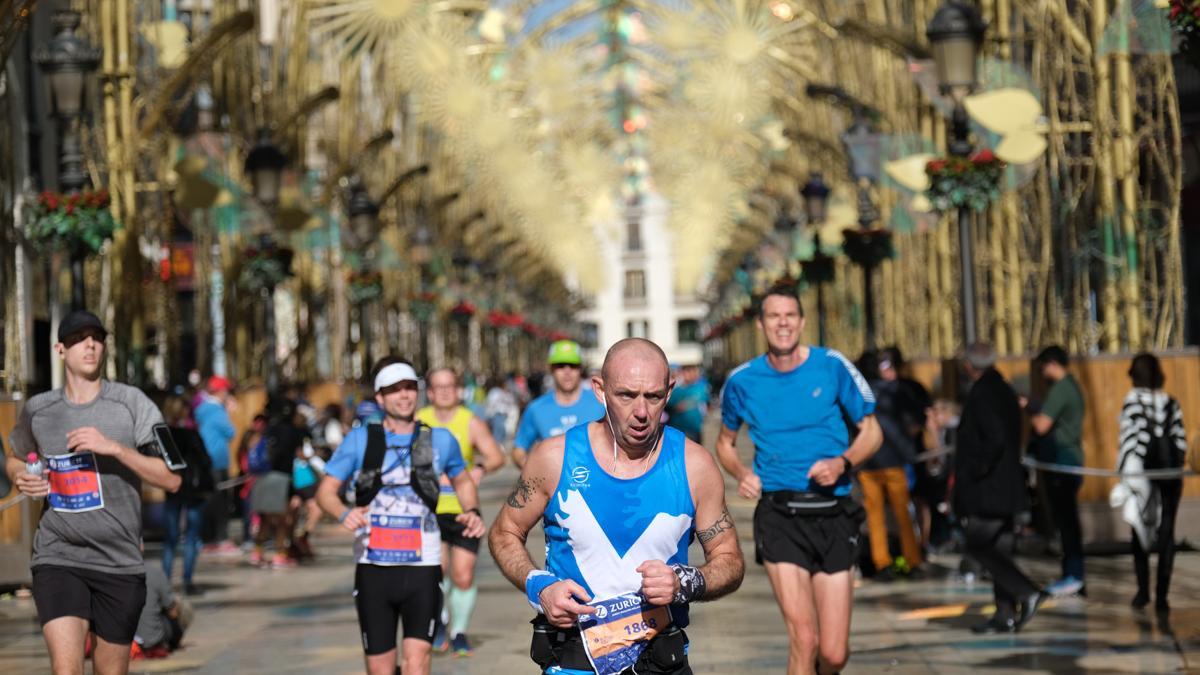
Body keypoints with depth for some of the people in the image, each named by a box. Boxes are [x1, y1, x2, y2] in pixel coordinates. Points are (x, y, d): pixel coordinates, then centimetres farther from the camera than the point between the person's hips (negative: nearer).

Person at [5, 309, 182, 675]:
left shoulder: (131, 403, -2)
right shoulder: (37, 410, 5)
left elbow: (171, 479, -8)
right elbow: (14, 459, 26)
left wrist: (114, 447, -20)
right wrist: (20, 477, 2)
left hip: (120, 562, 0)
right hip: (57, 559, 0)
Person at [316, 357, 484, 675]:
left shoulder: (440, 440, 7)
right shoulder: (360, 440, 4)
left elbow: (462, 481, 24)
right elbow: (326, 489, 2)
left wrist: (472, 511, 3)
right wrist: (344, 514, -20)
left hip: (422, 567, -1)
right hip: (374, 567, 1)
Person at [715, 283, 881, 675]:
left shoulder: (832, 367, 0)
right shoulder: (742, 381, 4)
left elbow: (871, 431, 8)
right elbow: (725, 442, 20)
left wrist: (843, 463, -12)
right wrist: (742, 474, -1)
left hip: (833, 514, 1)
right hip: (779, 514, 0)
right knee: (803, 638, -16)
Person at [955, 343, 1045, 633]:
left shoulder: (980, 394, -15)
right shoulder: (1005, 392, 14)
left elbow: (994, 438, -26)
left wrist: (977, 469, -16)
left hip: (986, 488, -10)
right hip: (1007, 486, 10)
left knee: (980, 547, -7)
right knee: (998, 549, 11)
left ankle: (1028, 593, -15)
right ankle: (1006, 614, 10)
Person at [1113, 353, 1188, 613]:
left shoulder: (1132, 401, -8)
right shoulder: (1171, 403, 3)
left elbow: (1130, 441, -13)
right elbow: (1181, 441, 2)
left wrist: (1126, 477, -11)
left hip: (1143, 471, -2)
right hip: (1170, 473, 2)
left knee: (1141, 531, 13)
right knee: (1166, 533, 4)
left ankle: (1143, 591, 14)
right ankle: (1161, 596, -1)